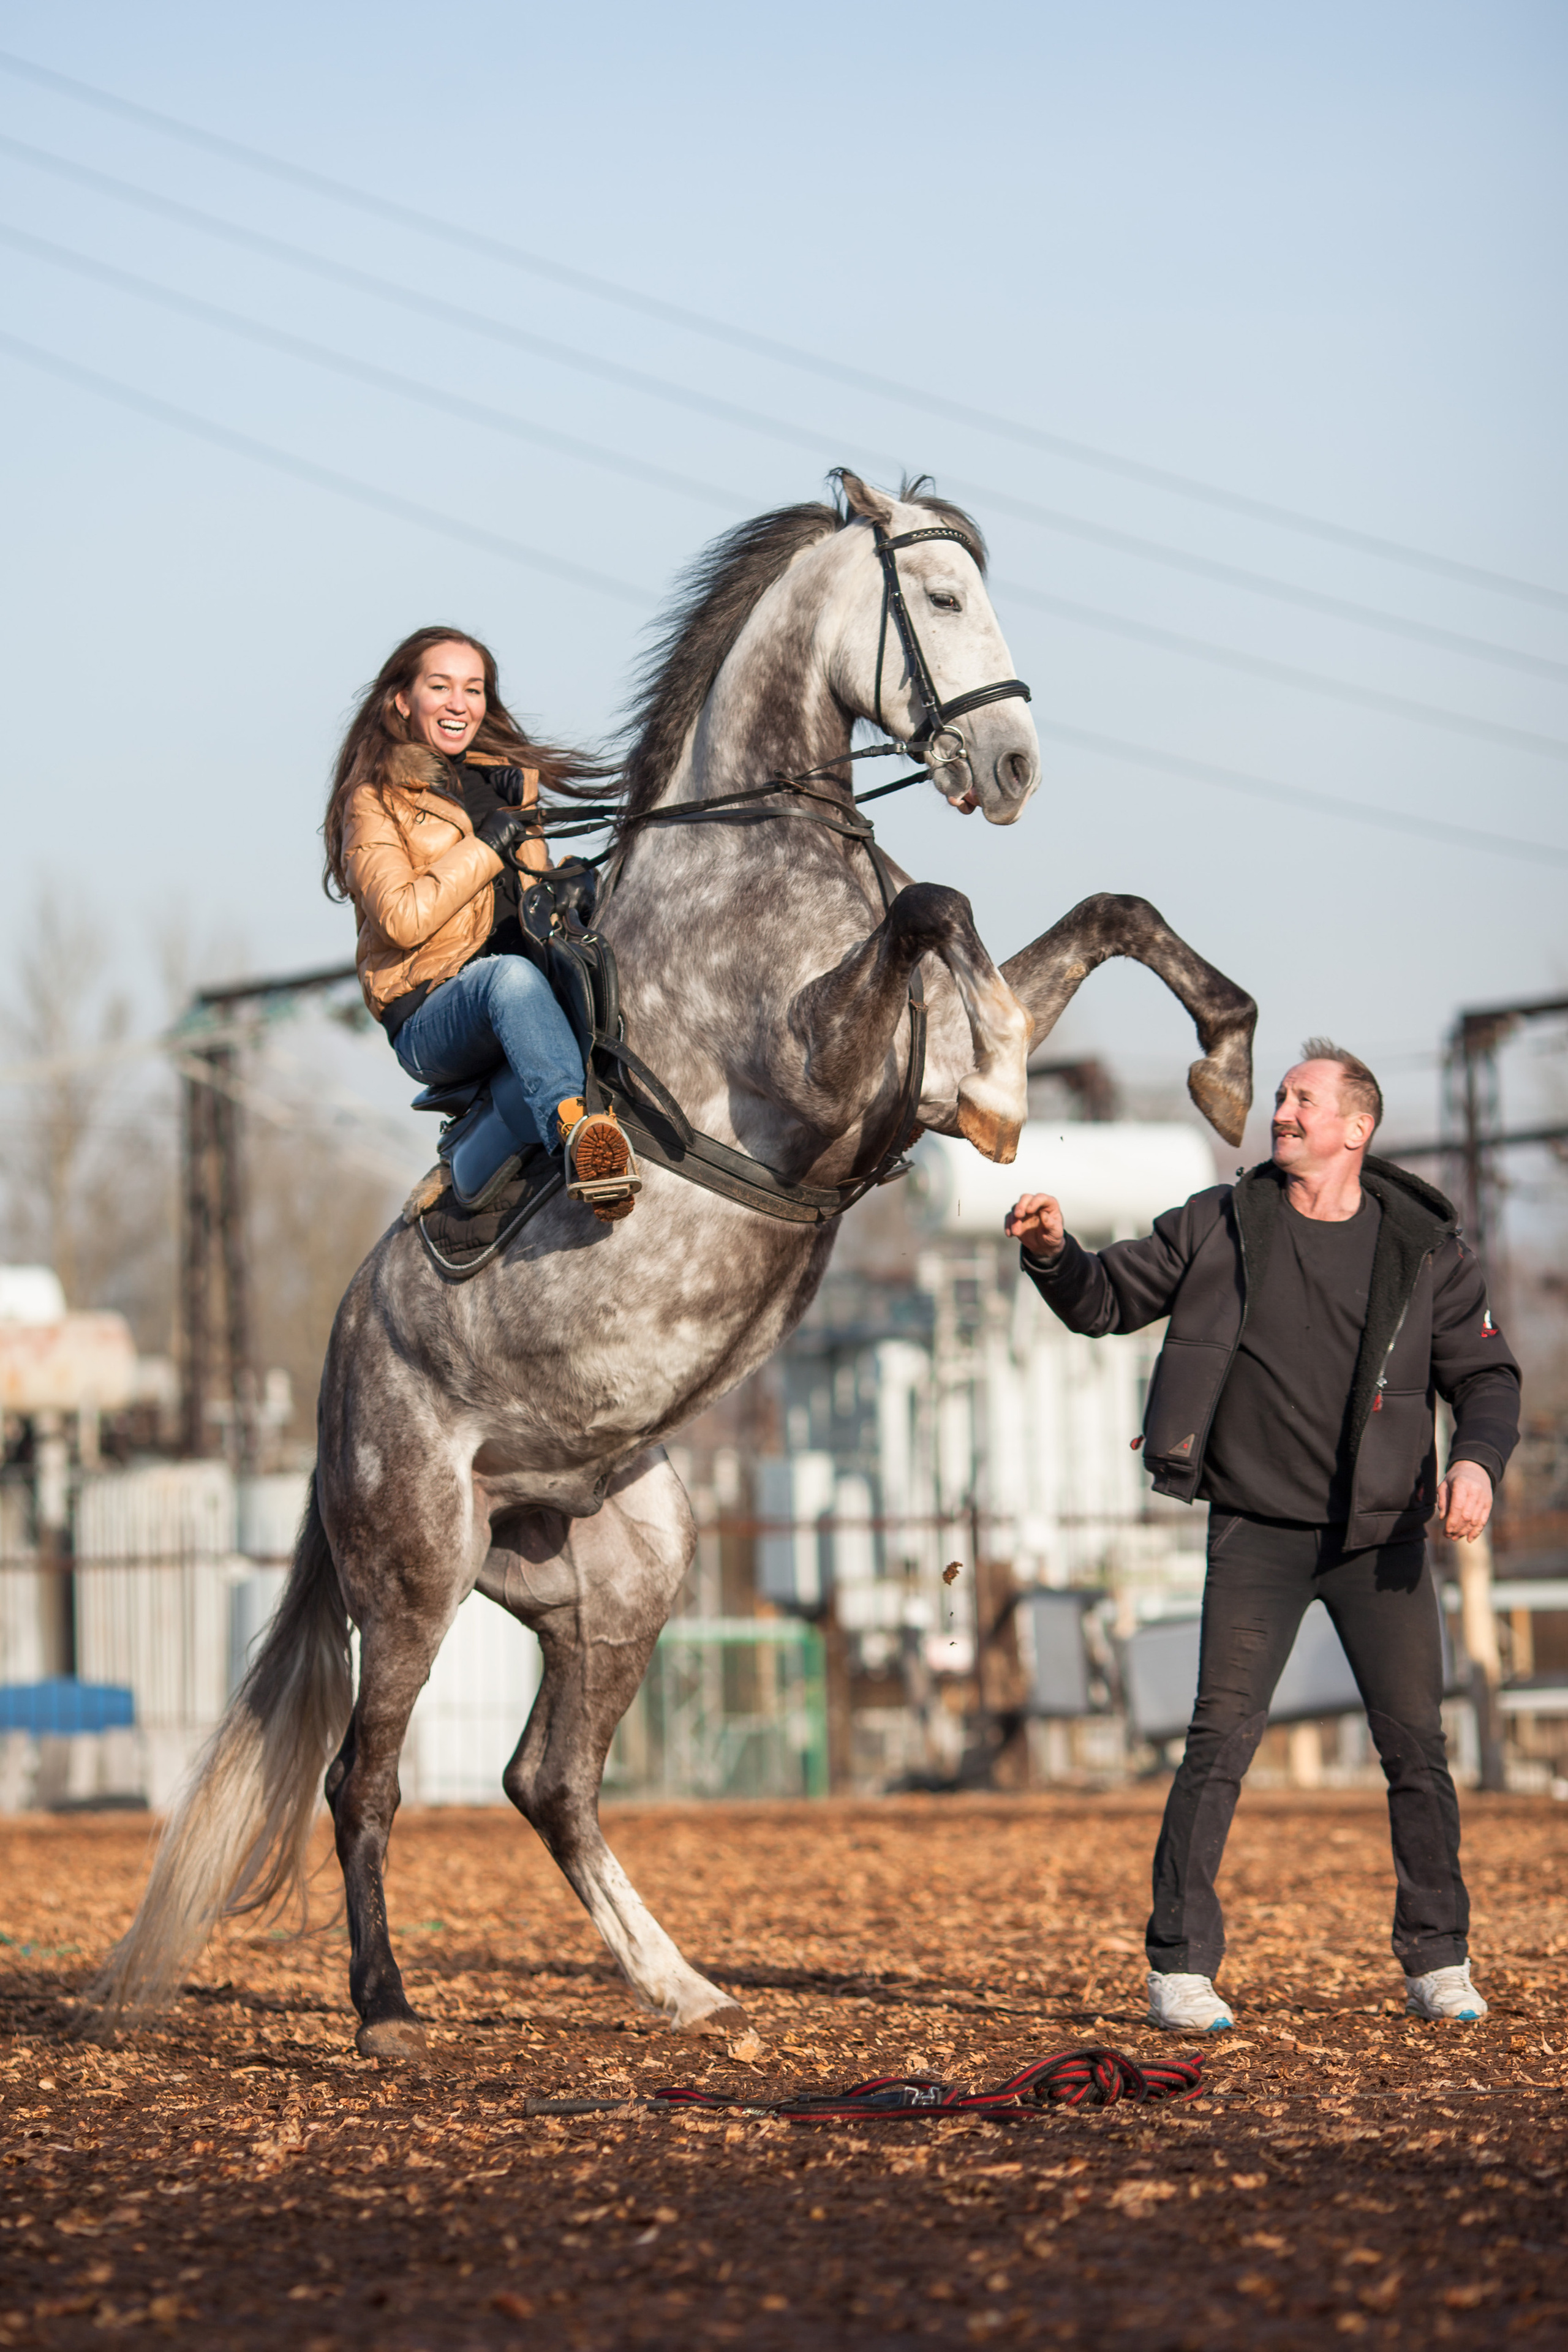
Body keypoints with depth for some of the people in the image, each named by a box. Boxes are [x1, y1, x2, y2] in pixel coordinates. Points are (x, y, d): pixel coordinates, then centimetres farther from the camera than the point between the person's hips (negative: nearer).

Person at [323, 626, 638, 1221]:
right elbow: (402, 918, -12)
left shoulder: (510, 777, 20)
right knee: (509, 974, -39)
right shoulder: (374, 801, 3)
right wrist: (488, 843, -7)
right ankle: (574, 1124, -63)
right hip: (427, 1023, -6)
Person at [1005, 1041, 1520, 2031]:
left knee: (1416, 1746, 3)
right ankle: (1182, 1965, -5)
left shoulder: (1425, 1248, 0)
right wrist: (1054, 1252, -13)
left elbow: (1486, 1375, 1)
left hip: (1384, 1535, 1)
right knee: (1221, 1740, -10)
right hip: (1258, 1532, -1)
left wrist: (1477, 1461, -19)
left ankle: (1437, 1960, 17)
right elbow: (1107, 1299, 8)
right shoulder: (1220, 1226, 2)